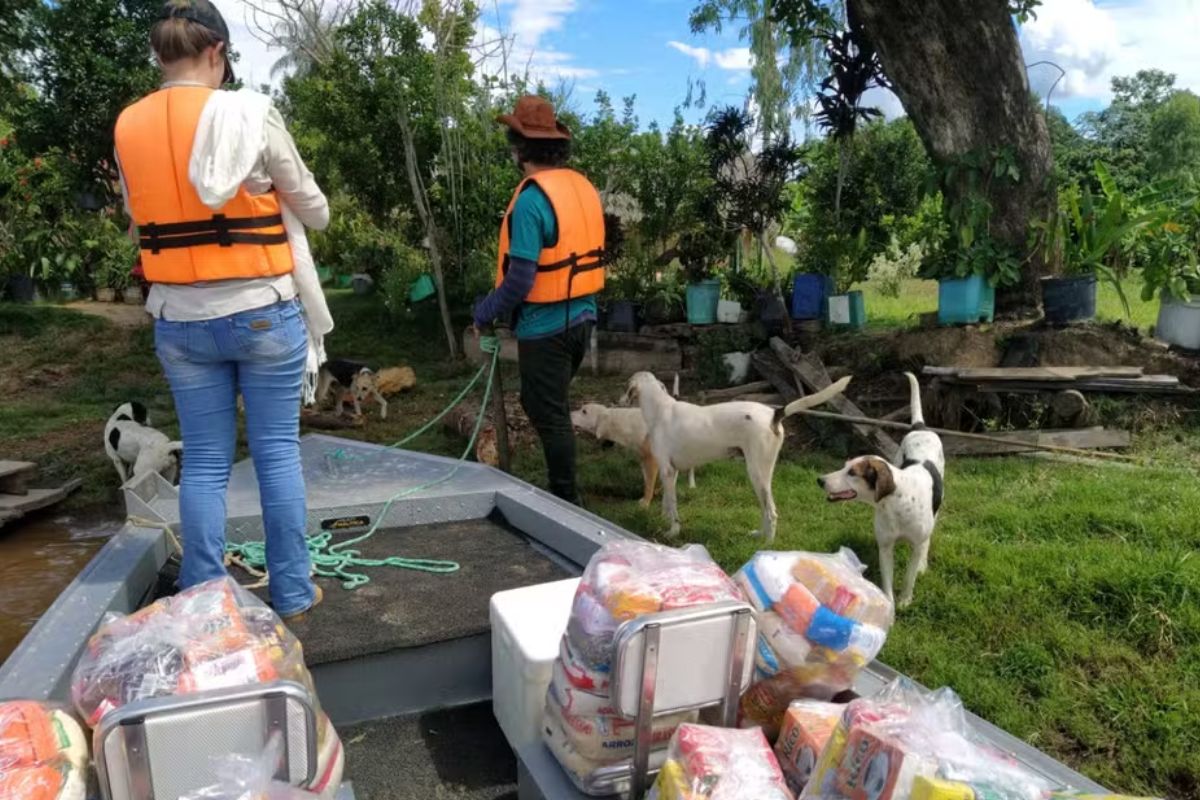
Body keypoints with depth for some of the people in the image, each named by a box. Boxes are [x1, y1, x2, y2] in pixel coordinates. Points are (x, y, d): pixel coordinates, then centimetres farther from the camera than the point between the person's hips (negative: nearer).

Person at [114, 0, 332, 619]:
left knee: (203, 462, 10)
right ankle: (292, 593, 17)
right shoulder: (250, 113, -9)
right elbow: (315, 211, 1)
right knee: (277, 452, 7)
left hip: (179, 321, 3)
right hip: (263, 313, -3)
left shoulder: (128, 128, 4)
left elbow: (142, 218, 15)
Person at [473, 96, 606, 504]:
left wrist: (485, 313, -7)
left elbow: (521, 277, -21)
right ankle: (560, 488, 32)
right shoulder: (584, 186, 5)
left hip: (546, 326, -8)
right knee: (545, 406, 22)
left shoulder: (532, 198, -19)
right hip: (580, 317, 8)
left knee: (550, 416, 5)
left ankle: (567, 502, 16)